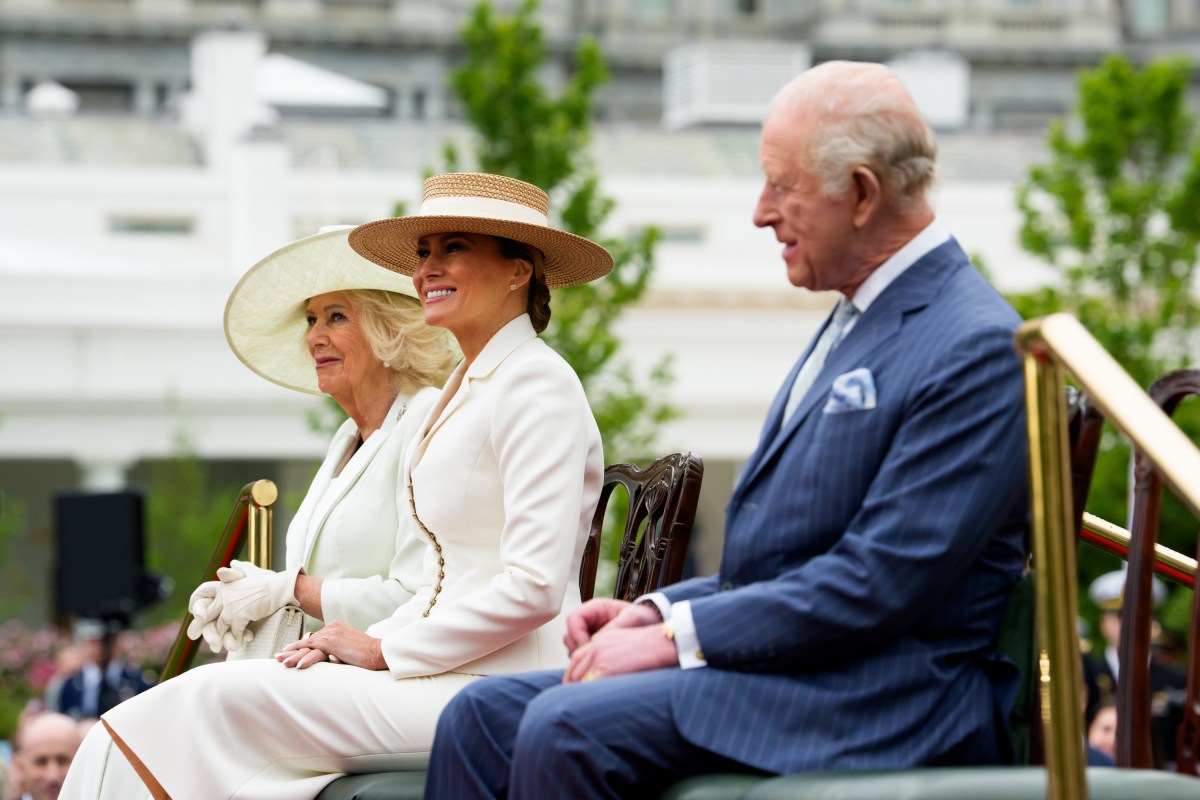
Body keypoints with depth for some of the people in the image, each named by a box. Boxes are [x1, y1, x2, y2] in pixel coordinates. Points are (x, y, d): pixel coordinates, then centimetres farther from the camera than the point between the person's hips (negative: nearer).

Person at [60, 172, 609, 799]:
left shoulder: (534, 383, -10)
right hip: (445, 674, 9)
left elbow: (534, 588, -20)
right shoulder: (467, 388, 21)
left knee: (213, 701, -15)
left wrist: (384, 651, -12)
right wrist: (363, 644, 3)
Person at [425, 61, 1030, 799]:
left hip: (880, 703, -10)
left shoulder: (975, 349, -14)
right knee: (485, 715, -2)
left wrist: (674, 638, -17)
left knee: (567, 729, -26)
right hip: (781, 656, 10)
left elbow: (879, 584, -20)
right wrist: (656, 610, 6)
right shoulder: (856, 322, 18)